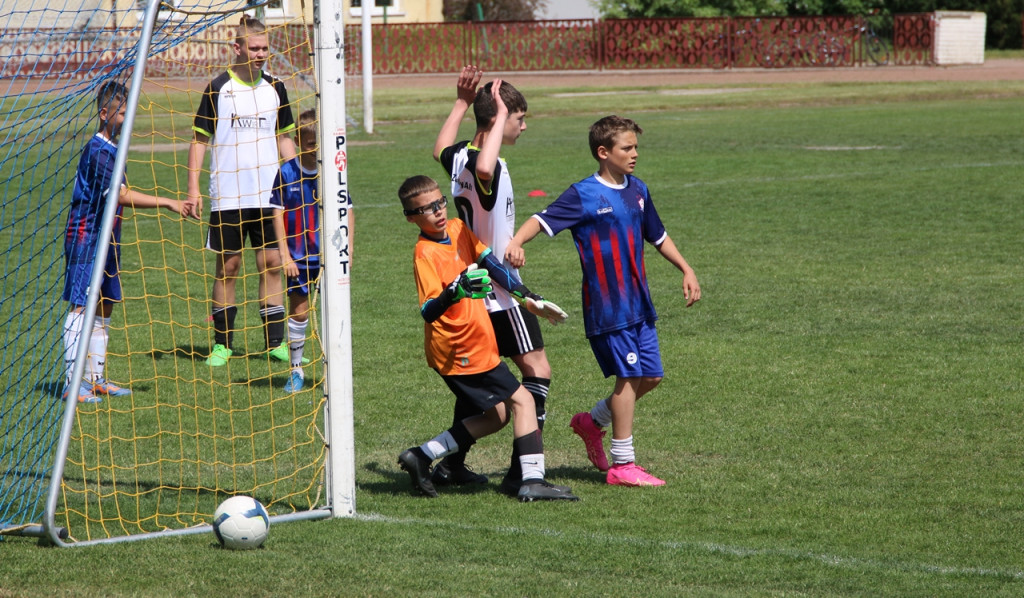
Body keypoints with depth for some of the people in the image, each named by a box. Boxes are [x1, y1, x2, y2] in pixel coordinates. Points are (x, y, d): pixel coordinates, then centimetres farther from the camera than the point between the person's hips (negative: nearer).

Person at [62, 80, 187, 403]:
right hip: (85, 239, -10)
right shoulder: (97, 151, -18)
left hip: (106, 239, 10)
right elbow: (121, 195, -27)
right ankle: (72, 384, -10)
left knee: (104, 308, 11)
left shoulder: (112, 149, 13)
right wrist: (167, 203, -27)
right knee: (82, 307, -9)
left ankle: (96, 379, 17)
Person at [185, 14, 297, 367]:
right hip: (227, 197, -3)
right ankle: (222, 344, 9)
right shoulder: (219, 89, -3)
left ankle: (275, 342, 7)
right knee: (228, 265, 1)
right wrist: (193, 189, -7)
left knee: (272, 263, 1)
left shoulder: (274, 89, 9)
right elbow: (199, 139, 0)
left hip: (269, 195, 3)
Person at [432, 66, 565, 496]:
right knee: (537, 370, -7)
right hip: (499, 290, -9)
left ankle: (451, 464, 23)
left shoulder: (459, 156, 6)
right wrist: (499, 116, -37)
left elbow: (441, 149, 32)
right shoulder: (489, 165, -22)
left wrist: (462, 102, 31)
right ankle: (521, 472, -12)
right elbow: (483, 168, -49)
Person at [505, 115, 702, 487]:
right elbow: (543, 220, -20)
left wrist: (686, 269, 22)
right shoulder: (584, 195, -10)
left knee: (650, 376, 8)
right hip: (606, 305, -7)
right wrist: (515, 242, -38)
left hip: (639, 303, 7)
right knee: (628, 376, -8)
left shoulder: (637, 191, 11)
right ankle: (622, 464, -1)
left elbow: (657, 236, 25)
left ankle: (593, 422, 29)